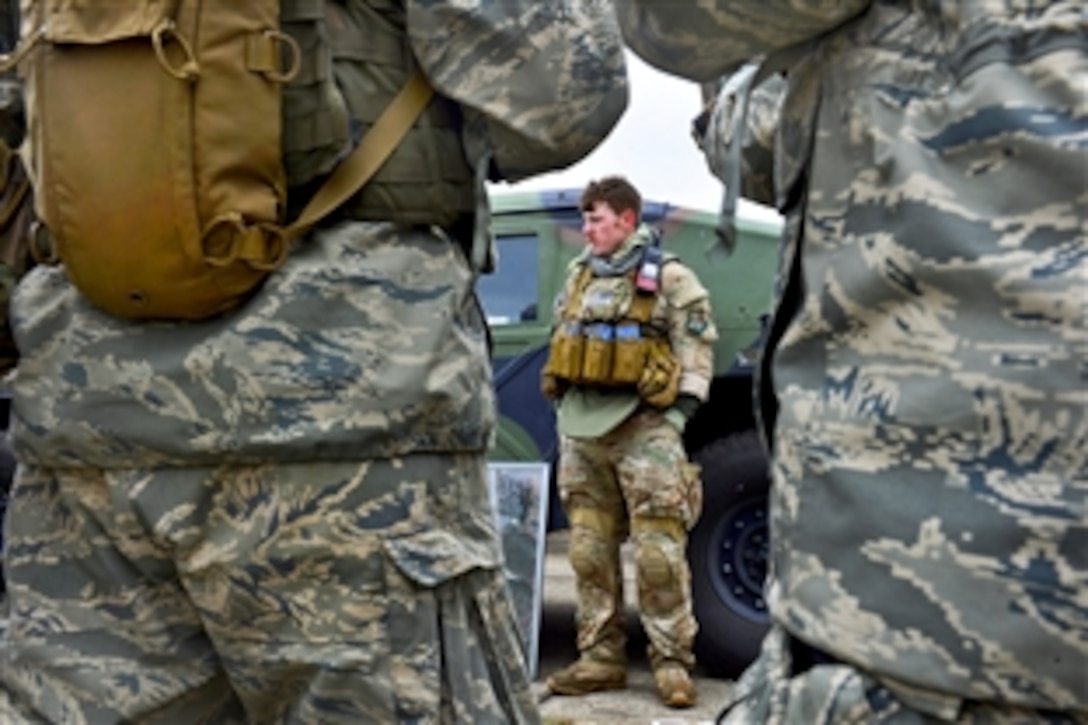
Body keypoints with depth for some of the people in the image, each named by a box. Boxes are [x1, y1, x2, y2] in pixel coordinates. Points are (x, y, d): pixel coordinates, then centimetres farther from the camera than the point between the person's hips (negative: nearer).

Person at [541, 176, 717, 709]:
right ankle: (600, 658, 15)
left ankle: (672, 662, -2)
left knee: (659, 551, -8)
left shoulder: (667, 277, 0)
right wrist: (562, 410, 17)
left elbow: (697, 344, -3)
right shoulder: (579, 276, 18)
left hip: (643, 426, -6)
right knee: (590, 551, 7)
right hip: (582, 426, 6)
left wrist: (683, 406, -11)